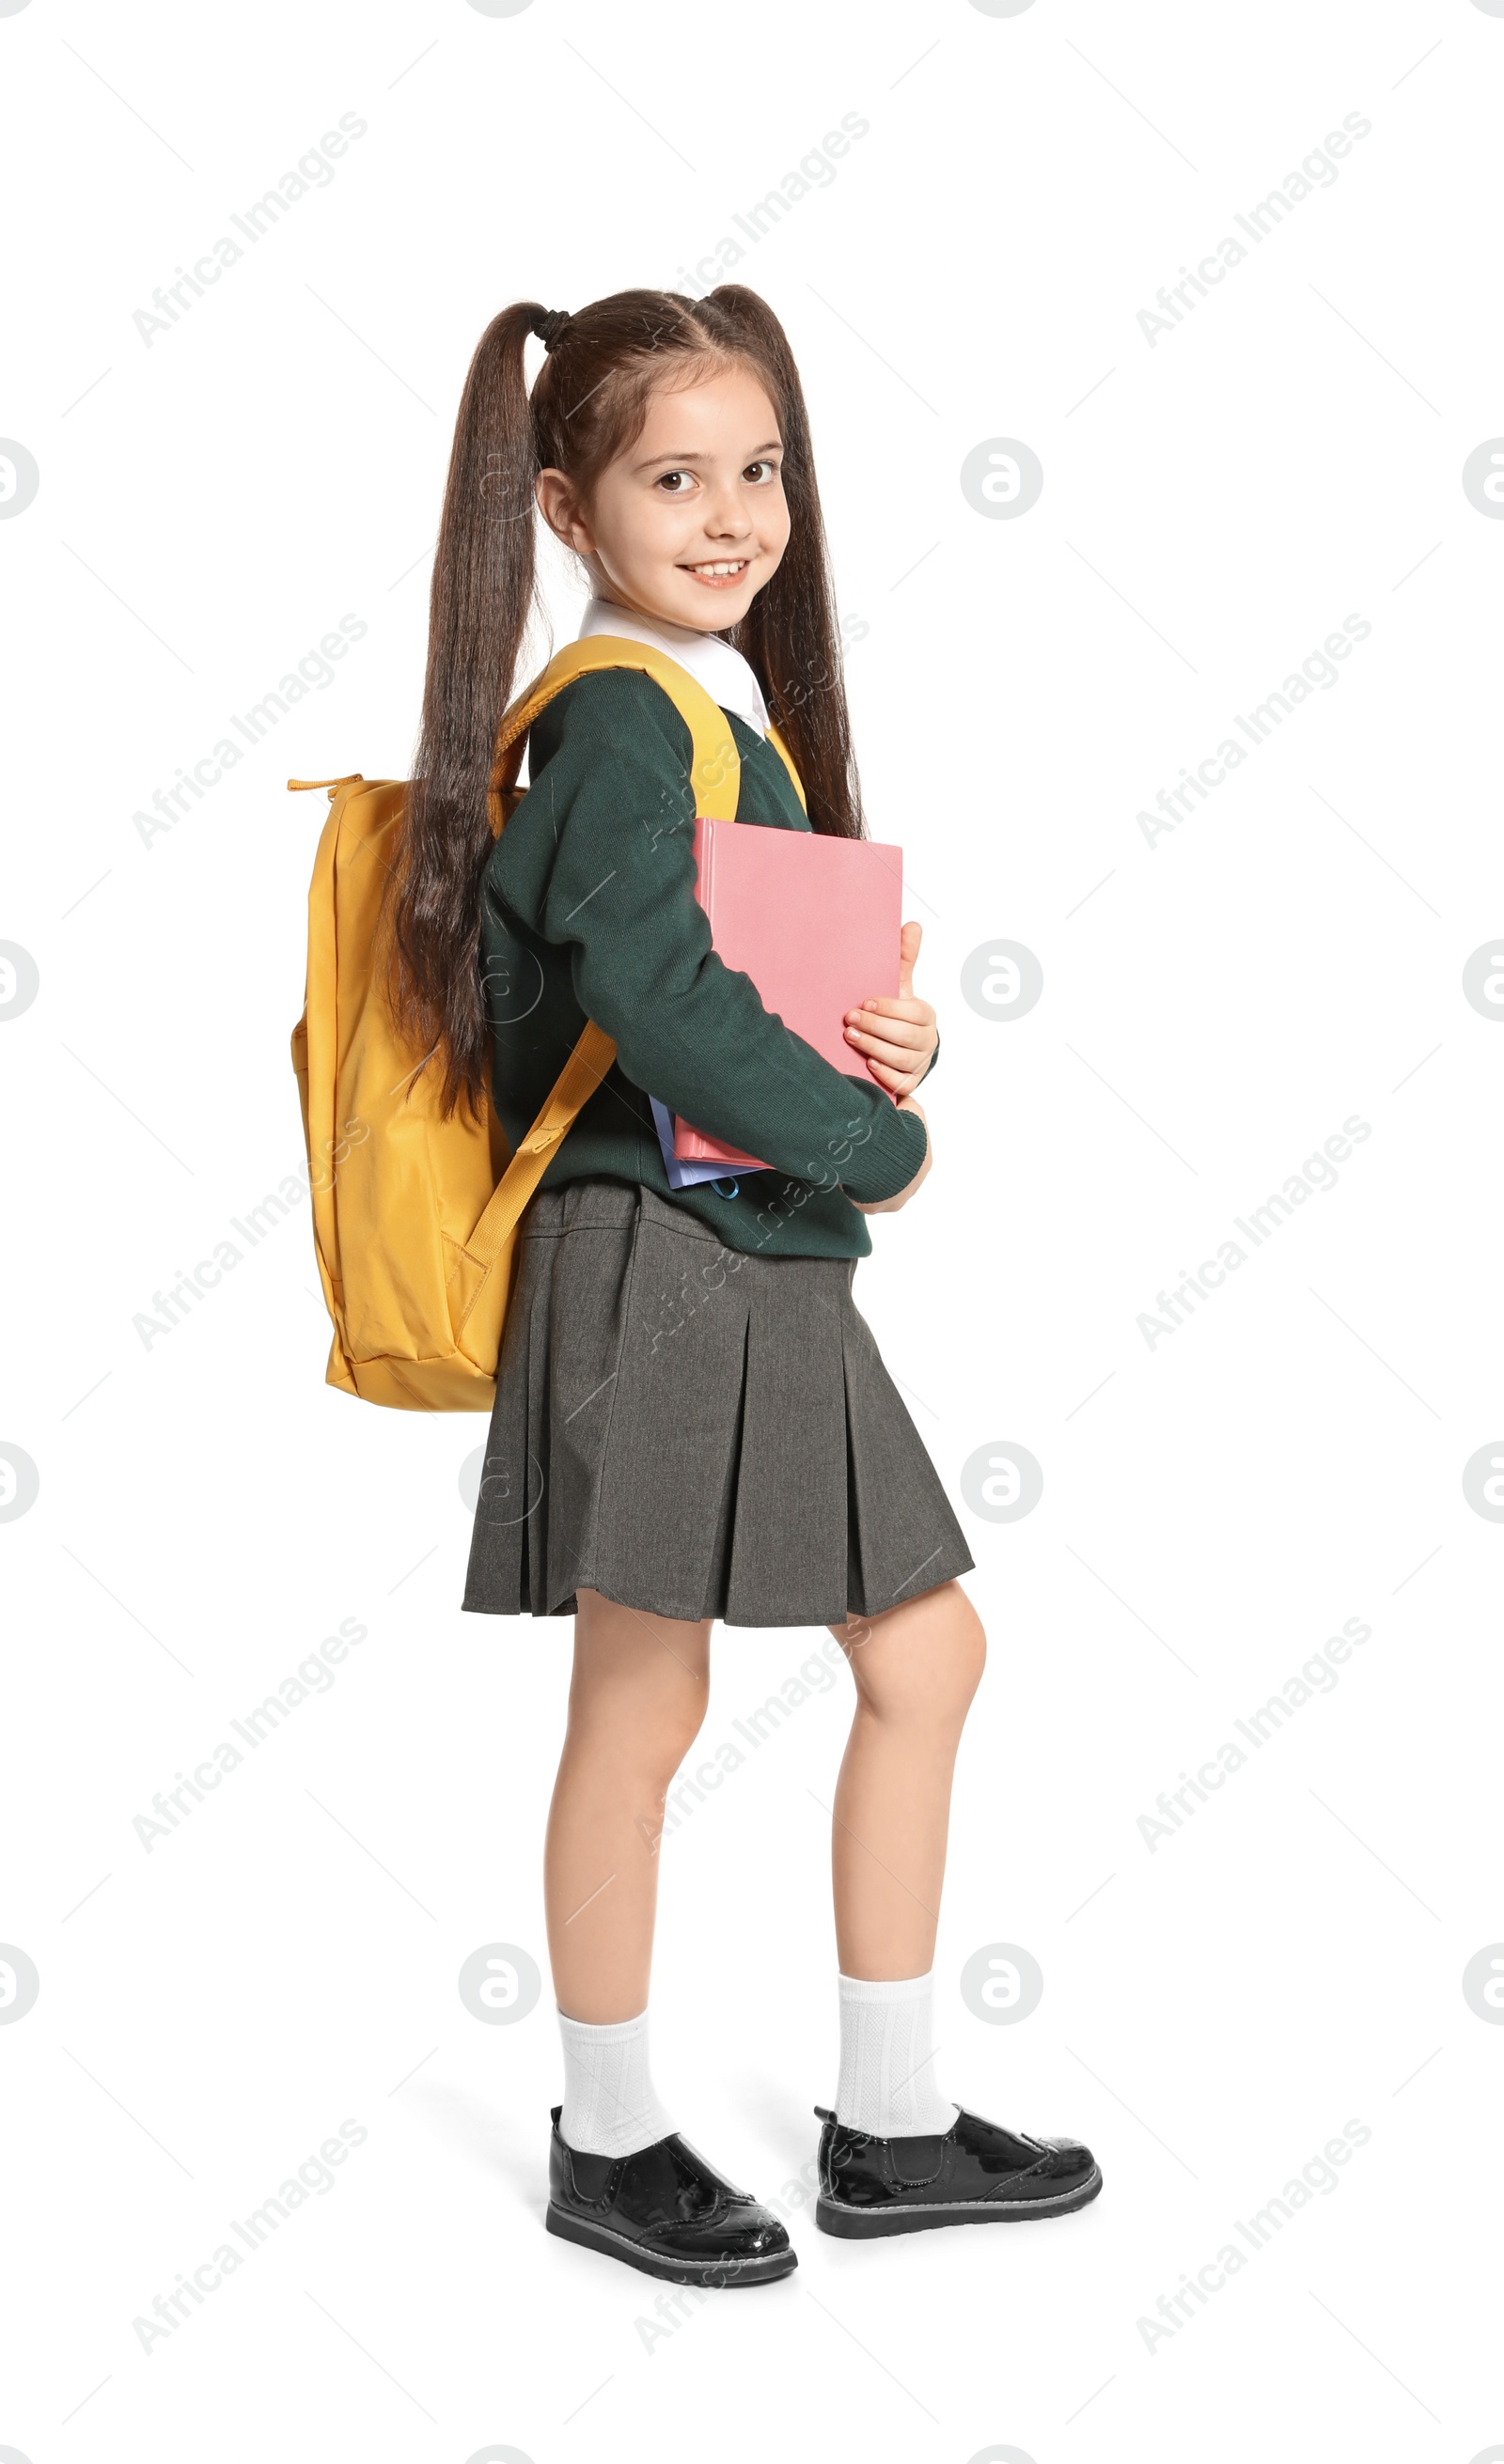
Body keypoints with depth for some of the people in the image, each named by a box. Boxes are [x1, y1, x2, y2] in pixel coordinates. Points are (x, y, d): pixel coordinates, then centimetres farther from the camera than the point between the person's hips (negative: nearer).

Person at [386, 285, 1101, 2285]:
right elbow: (665, 1007, -25)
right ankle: (608, 2145, 22)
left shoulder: (735, 702, 14)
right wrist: (874, 1145, -13)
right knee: (641, 1710, 3)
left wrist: (882, 1040, -2)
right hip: (656, 1265, -10)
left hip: (770, 1261, 10)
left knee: (927, 1651, 13)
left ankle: (891, 2128, 25)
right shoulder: (623, 718, -14)